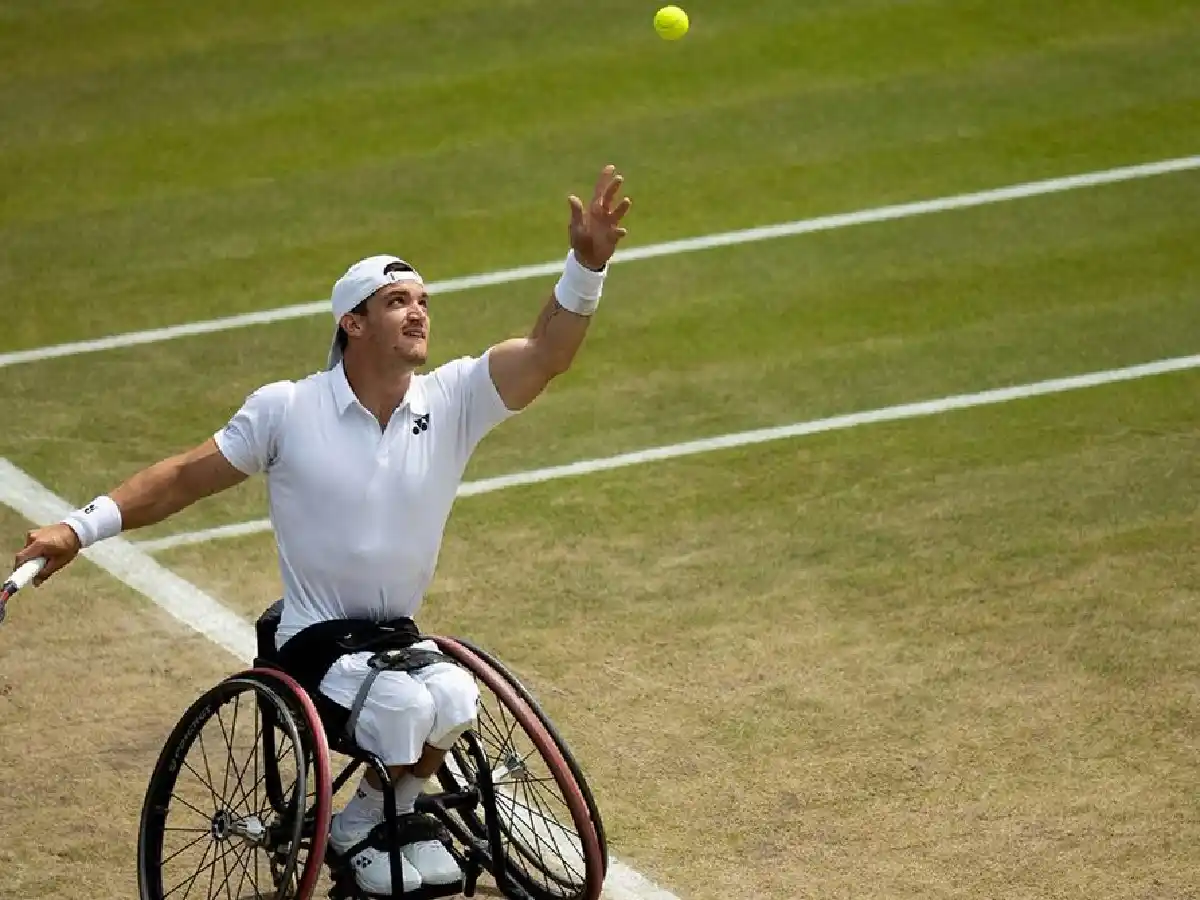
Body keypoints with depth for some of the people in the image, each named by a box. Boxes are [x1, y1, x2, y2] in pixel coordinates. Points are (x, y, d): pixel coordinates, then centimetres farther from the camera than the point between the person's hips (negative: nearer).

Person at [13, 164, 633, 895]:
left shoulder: (452, 401, -1)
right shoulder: (288, 410, -6)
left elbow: (547, 354, -13)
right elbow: (187, 477, 1)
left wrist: (587, 264, -29)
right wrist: (81, 529, -7)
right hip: (314, 642, -3)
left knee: (453, 699, -30)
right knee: (405, 703, -31)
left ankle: (393, 817, 1)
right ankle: (359, 831, -1)